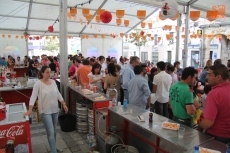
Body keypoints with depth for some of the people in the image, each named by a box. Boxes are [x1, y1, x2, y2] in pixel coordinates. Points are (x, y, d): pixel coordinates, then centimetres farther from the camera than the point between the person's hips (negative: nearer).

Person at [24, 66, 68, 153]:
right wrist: (30, 109, -24)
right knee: (51, 132, -5)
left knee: (54, 131, 18)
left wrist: (64, 104, 8)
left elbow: (58, 94, 10)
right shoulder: (38, 83, -12)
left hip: (55, 110, 6)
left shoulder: (53, 82, 3)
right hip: (45, 111, -5)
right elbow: (33, 96, -16)